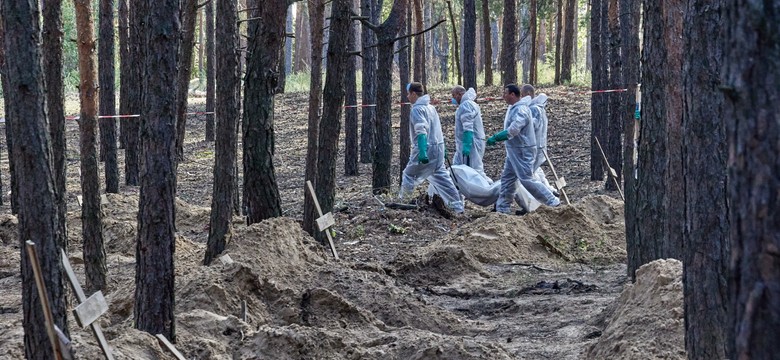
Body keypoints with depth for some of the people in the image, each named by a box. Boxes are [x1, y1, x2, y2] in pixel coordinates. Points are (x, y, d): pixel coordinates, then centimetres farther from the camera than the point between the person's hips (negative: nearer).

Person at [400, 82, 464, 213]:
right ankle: (457, 206, 6)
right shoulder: (431, 107, 17)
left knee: (409, 175, 5)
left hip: (426, 149, -9)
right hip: (438, 148, 9)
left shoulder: (417, 109, -11)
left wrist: (422, 152, -30)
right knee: (441, 176, 10)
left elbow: (421, 131, -22)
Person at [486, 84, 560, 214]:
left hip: (523, 151, -10)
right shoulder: (513, 108, 10)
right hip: (514, 150, 10)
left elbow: (511, 131, -31)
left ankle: (553, 202, -2)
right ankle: (502, 209, 18)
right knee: (507, 179, 12)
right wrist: (497, 137, 6)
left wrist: (494, 138, -26)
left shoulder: (521, 110, -22)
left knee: (527, 180, -9)